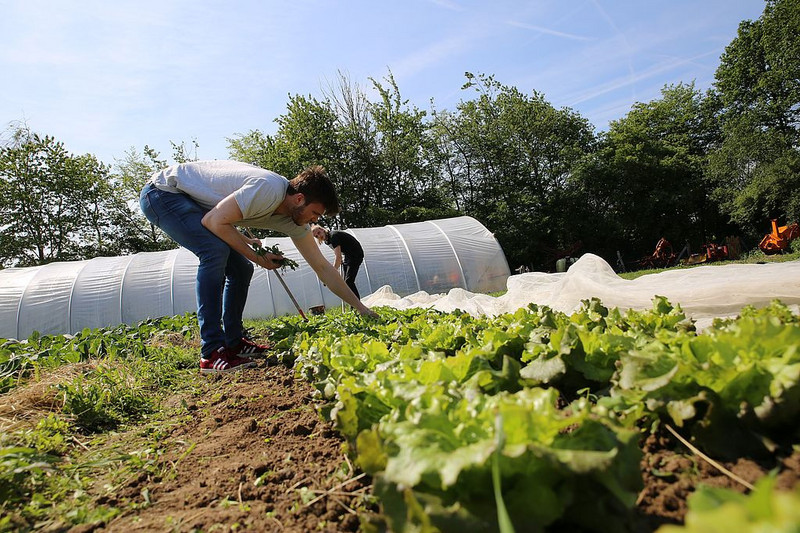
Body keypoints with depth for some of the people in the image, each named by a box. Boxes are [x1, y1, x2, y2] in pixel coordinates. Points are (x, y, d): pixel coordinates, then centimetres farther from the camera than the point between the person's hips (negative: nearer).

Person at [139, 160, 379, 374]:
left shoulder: (294, 218, -4)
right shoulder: (269, 190, -31)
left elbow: (323, 268, -2)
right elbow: (214, 222, -30)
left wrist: (361, 307, -2)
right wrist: (257, 257, -20)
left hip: (195, 203, 9)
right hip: (162, 193, -9)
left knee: (240, 268, 2)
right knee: (215, 251, -28)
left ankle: (233, 342, 14)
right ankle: (212, 353, -25)